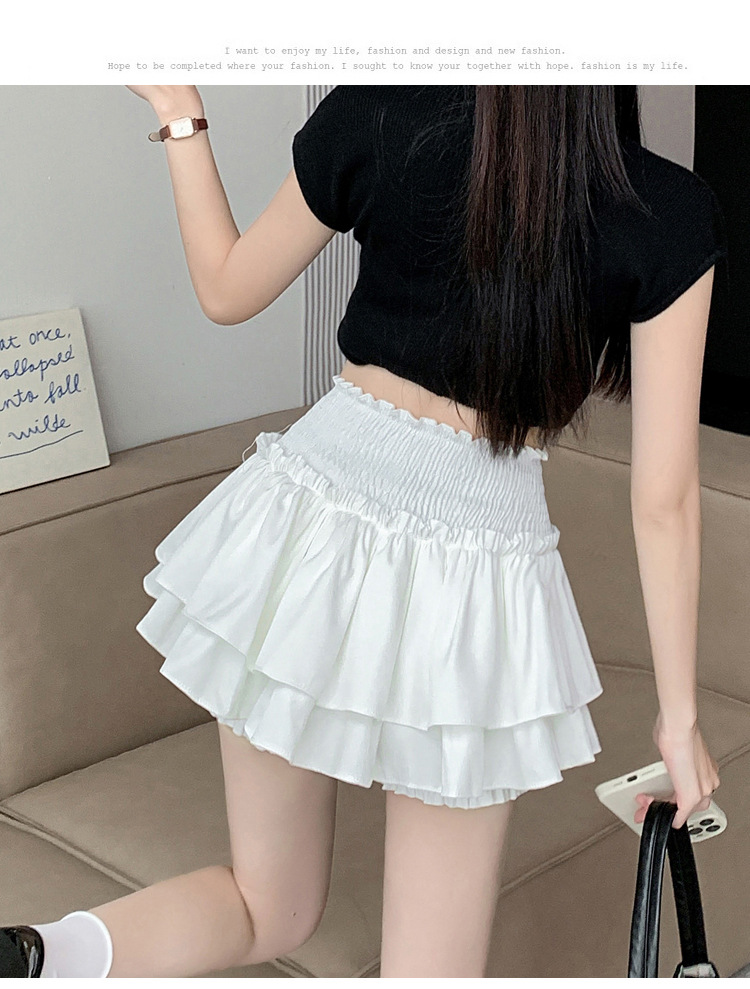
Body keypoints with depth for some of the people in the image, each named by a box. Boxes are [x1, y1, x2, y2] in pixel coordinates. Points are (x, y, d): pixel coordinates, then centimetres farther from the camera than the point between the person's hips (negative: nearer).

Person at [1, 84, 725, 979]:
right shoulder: (674, 216, -9)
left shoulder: (376, 116, -6)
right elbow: (664, 501, -7)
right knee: (431, 963, 15)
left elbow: (226, 291, 10)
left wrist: (178, 111, 22)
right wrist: (679, 712, 3)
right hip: (470, 587, -2)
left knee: (270, 908, 20)